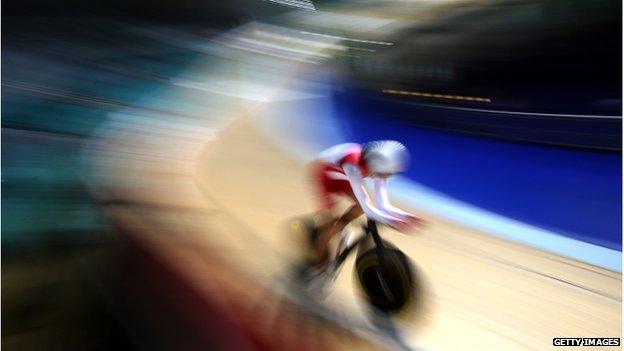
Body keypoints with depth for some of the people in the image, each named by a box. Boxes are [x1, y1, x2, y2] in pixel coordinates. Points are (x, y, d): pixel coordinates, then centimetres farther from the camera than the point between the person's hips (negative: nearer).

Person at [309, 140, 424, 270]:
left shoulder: (378, 168, -23)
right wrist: (391, 221, -55)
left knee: (362, 206, -9)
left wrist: (406, 216, -36)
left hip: (340, 175, 6)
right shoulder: (353, 166, -43)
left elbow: (383, 206, -23)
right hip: (324, 171, -6)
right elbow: (367, 207, -45)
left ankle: (336, 226, 16)